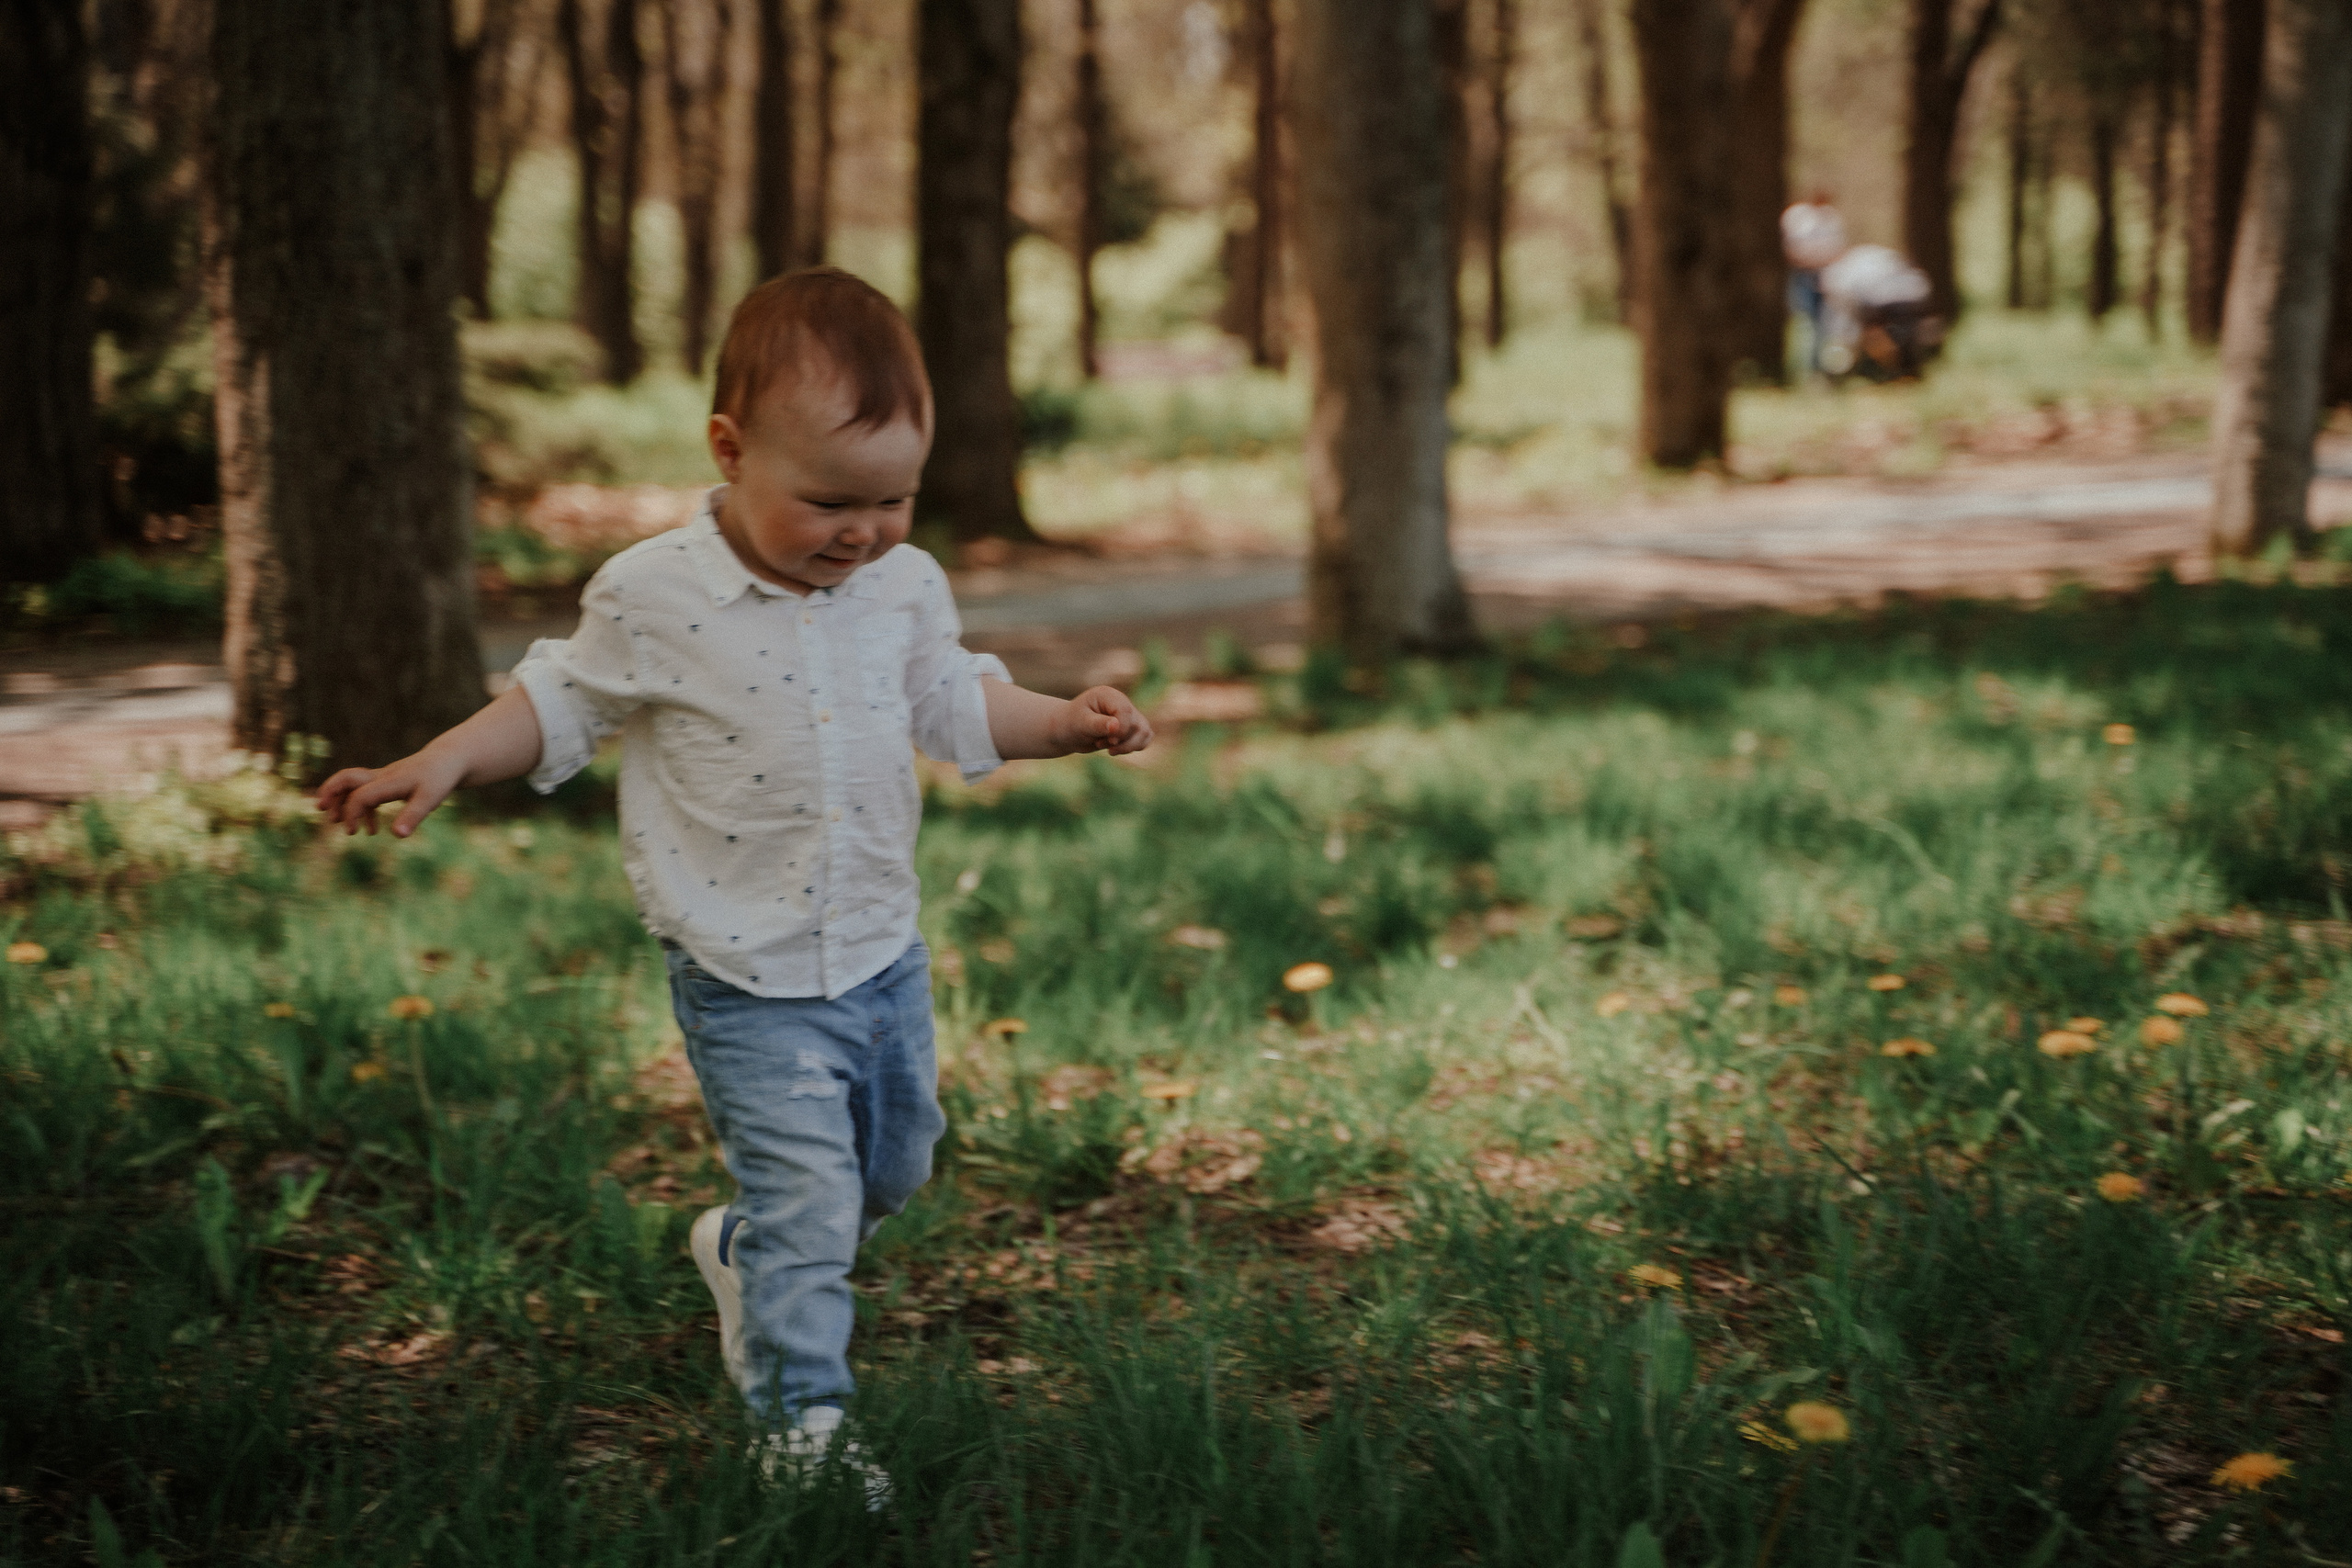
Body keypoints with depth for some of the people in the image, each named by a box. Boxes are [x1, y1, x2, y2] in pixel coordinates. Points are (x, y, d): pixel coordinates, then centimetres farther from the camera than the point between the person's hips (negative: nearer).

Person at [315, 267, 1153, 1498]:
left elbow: (954, 706, 12)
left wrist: (1065, 723, -2)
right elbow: (562, 704, -1)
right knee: (807, 1198, -9)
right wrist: (442, 763, -12)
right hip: (748, 981, -6)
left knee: (892, 1171, 22)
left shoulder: (906, 587, -3)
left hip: (882, 956, 6)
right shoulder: (652, 597, -15)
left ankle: (742, 1254, 49)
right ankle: (799, 1423, 6)